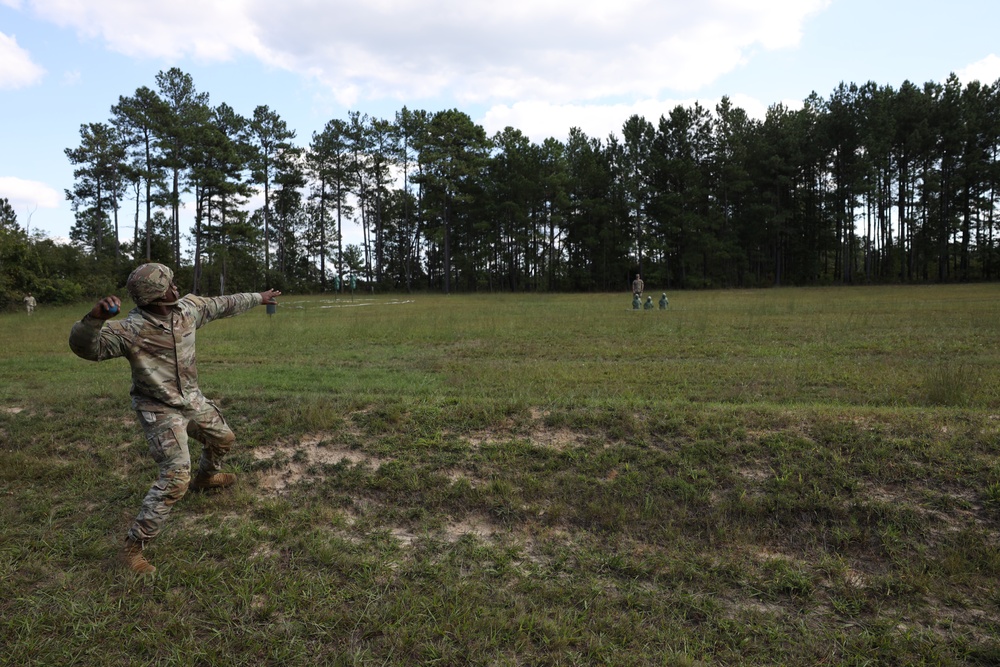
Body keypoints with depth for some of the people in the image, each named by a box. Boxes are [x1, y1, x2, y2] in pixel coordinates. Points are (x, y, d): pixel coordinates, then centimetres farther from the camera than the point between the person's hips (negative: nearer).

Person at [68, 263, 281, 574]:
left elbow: (224, 304, 7)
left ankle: (204, 478, 60)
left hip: (192, 400, 8)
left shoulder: (189, 307, -8)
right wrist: (95, 317, -58)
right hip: (160, 411, -8)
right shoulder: (131, 330, -28)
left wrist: (258, 298, 18)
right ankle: (133, 546, 0)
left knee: (223, 439, 27)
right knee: (175, 479, -15)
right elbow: (85, 346, -38)